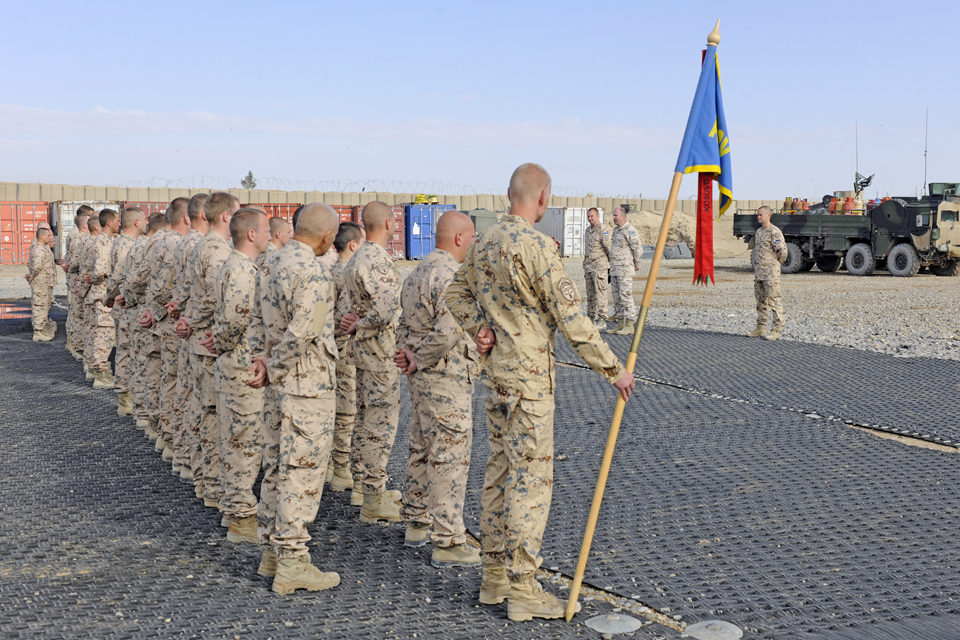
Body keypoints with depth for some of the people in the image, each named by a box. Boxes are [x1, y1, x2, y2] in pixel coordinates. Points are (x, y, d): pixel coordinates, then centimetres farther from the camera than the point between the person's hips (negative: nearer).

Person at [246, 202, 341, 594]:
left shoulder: (271, 264, 10)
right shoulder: (313, 274, -19)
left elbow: (257, 318, 15)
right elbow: (300, 334, -25)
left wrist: (261, 358, 8)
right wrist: (272, 368, -12)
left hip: (283, 384, 9)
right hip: (309, 386, -9)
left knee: (277, 468, 15)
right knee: (303, 472, -4)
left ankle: (273, 551, 25)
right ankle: (292, 564, 1)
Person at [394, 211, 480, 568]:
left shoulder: (418, 273, 14)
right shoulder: (451, 276, -19)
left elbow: (406, 321, 19)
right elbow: (448, 331, -27)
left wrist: (406, 352, 4)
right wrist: (417, 360, -14)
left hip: (421, 378, 10)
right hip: (446, 379, -10)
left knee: (422, 450, 19)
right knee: (449, 457, -6)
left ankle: (417, 524, 30)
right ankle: (448, 543, -3)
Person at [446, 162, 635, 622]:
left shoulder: (484, 244, 8)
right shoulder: (537, 247, -18)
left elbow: (457, 294, 21)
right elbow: (571, 318, -19)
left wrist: (478, 331, 8)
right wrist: (613, 369, -12)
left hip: (495, 375, 9)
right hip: (529, 379, -9)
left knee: (499, 472, 15)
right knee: (531, 479, -3)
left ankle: (494, 576, 23)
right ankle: (523, 590, 2)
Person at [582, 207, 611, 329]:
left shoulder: (603, 230, -12)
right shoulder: (588, 230, 16)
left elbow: (609, 248, -10)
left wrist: (612, 264, -8)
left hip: (600, 266, -8)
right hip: (588, 266, 8)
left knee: (600, 293, -7)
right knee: (590, 294, 11)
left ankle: (602, 320, -5)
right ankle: (591, 317, 18)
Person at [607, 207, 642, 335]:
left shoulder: (629, 230, -12)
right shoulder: (616, 230, 17)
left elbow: (637, 249, -13)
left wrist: (637, 264, -4)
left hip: (625, 269, -9)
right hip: (614, 269, 9)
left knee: (626, 296, -11)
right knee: (617, 296, 9)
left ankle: (630, 326, -11)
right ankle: (620, 324, 14)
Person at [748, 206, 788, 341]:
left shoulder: (774, 232, -12)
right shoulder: (758, 232, 15)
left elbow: (782, 250, -17)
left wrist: (776, 263, -4)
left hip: (771, 272, -9)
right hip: (758, 272, 9)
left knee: (774, 300, -5)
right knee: (761, 300, 14)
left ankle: (777, 330, -3)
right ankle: (761, 328, 22)